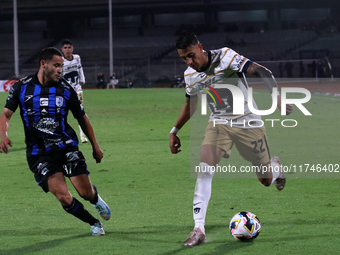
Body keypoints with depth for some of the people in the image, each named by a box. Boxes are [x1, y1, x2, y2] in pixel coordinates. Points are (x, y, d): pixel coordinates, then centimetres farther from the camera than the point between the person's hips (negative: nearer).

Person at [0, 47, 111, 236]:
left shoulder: (65, 89, -1)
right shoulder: (21, 87, -3)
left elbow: (82, 118, 11)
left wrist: (95, 146, 14)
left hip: (66, 146, 1)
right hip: (39, 154, -1)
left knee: (85, 192, -6)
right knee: (64, 197, -15)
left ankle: (96, 199, 34)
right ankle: (94, 223, 11)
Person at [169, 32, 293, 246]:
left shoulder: (225, 57, -21)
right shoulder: (190, 75, -3)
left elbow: (263, 72, -24)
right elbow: (190, 104, 17)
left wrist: (276, 96, -38)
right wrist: (175, 131, 14)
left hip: (247, 122, -3)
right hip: (218, 123, 3)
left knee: (266, 181, 6)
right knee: (204, 170, -21)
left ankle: (275, 166, 46)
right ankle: (198, 229, -21)